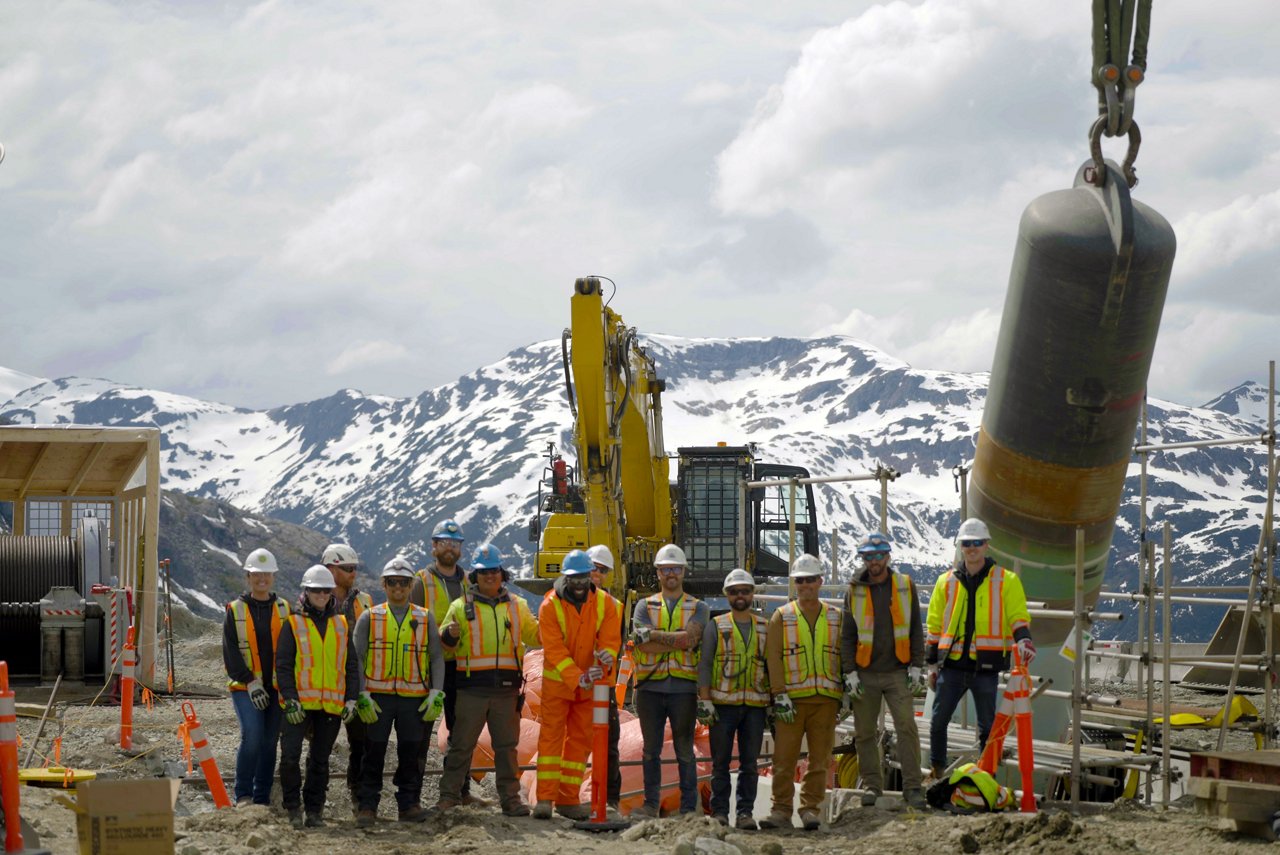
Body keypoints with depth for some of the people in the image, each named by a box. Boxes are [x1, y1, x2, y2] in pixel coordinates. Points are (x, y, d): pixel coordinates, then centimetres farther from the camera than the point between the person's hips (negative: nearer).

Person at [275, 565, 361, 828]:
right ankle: (293, 808, 0)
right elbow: (283, 665, -3)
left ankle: (314, 811, 16)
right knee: (290, 755, -13)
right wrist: (290, 700, -13)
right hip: (300, 704, -3)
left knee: (320, 760, 8)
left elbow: (351, 666, 14)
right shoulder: (294, 625, 2)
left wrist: (351, 699, 4)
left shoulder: (341, 625, 12)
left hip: (331, 705, 3)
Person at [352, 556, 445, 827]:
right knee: (374, 754, 0)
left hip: (414, 698, 1)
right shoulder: (369, 618, 6)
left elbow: (436, 657, 9)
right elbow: (356, 659, 4)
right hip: (377, 697, -1)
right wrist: (361, 696, -6)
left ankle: (409, 804, 12)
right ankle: (367, 807, 4)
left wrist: (436, 694, -1)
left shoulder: (425, 619, 9)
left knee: (410, 754, 4)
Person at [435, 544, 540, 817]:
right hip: (471, 689, -2)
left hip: (507, 689, 2)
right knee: (461, 745, 1)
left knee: (507, 745, 6)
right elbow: (444, 644, 5)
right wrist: (450, 635, -17)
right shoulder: (461, 606, 5)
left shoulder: (517, 606, 12)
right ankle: (449, 796, 6)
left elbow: (534, 635, 21)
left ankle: (510, 797, 12)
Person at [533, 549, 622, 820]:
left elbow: (610, 640, -10)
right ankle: (545, 798, -8)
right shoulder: (550, 605, -14)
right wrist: (577, 678, -32)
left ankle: (569, 798, 14)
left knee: (581, 740, 7)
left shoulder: (606, 604, -4)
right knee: (551, 737, -7)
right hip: (557, 682, -3)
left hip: (591, 684, 4)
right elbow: (554, 649, -19)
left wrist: (607, 658, -34)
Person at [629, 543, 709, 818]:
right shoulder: (645, 606, 10)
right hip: (650, 686, 2)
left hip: (683, 687, -2)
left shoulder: (698, 608, 7)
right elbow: (644, 644, -7)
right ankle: (651, 804, 15)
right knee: (651, 749, 7)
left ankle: (689, 808, 5)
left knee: (684, 750, 2)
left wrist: (654, 634, -12)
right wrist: (678, 642, -13)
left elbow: (690, 637, -13)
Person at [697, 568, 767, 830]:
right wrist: (704, 701, -8)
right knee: (721, 761, 1)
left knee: (749, 762, 2)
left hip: (755, 704, 2)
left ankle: (746, 812, 6)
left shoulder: (764, 628, 13)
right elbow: (704, 665, 1)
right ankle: (719, 812, 5)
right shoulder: (716, 626, 6)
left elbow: (772, 665, 15)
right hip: (723, 703, -2)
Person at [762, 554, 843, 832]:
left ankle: (810, 809, 8)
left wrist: (847, 694, 6)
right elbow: (773, 658, 1)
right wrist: (779, 695, -8)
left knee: (820, 759, 1)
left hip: (826, 698, 1)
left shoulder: (836, 617, 12)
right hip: (791, 699, -1)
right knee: (784, 758, -4)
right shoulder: (781, 616, 8)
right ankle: (781, 811, 1)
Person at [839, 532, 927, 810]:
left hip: (898, 673, -1)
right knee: (865, 733, 3)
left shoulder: (905, 586, 6)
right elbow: (847, 636, 6)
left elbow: (916, 630, 8)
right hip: (865, 675, 1)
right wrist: (850, 673, -2)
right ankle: (872, 785, 14)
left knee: (907, 727, -9)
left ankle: (913, 787, -7)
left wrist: (916, 666, 0)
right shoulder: (854, 591, 6)